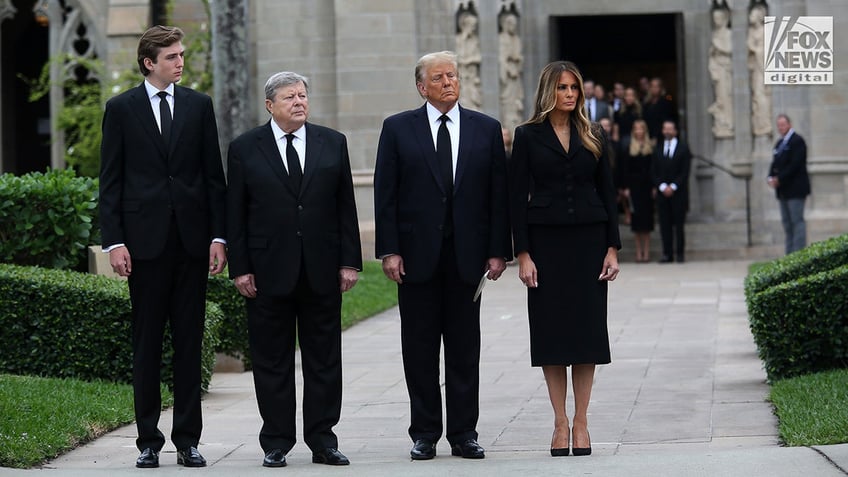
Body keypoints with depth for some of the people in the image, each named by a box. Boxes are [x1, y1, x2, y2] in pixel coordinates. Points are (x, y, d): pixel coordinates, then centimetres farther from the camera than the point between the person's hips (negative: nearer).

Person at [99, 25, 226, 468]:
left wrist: (218, 236, 0)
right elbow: (110, 180, 1)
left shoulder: (198, 105, 8)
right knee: (146, 344, 2)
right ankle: (148, 440, 8)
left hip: (191, 238, 2)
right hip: (145, 239, -2)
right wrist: (114, 241, -7)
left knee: (189, 342, 3)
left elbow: (214, 176, 8)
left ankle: (187, 440, 8)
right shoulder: (121, 108, 3)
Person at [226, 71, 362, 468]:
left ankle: (323, 441, 12)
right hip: (269, 272, -2)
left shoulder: (333, 144, 8)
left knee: (324, 360, 5)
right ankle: (276, 443, 10)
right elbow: (235, 214, 1)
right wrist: (239, 268, -5)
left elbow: (345, 207, 7)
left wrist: (349, 261, 1)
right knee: (272, 361, 3)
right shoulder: (245, 149, 3)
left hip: (322, 271, 2)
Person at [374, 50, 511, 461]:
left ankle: (463, 434, 11)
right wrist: (389, 250, -7)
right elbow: (385, 194, 0)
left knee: (465, 348, 5)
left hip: (467, 254, 1)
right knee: (419, 349, 4)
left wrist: (498, 250, -2)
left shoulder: (486, 129, 7)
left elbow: (498, 193, 5)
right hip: (417, 254, -1)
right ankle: (424, 434, 11)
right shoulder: (398, 129, 3)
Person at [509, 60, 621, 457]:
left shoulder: (592, 138, 9)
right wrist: (523, 254, -8)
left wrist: (612, 248, 0)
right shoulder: (528, 136, 2)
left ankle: (581, 424, 6)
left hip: (588, 239, 2)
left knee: (587, 328, 0)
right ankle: (560, 424, 5)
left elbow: (607, 194, 9)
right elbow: (518, 197, -2)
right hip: (546, 241, -2)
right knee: (551, 329, -1)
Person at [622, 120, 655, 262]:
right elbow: (626, 170, 5)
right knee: (636, 220, 2)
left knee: (646, 219, 0)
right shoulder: (629, 149, 7)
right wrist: (626, 188, -3)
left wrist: (654, 187, -5)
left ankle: (646, 251, 3)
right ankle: (639, 251, 7)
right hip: (634, 186, 1)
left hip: (647, 186, -1)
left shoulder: (650, 149, 4)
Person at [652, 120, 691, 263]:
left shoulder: (683, 148, 4)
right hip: (662, 192, 3)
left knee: (679, 224, -3)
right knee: (665, 225, -1)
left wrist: (673, 187, -10)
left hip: (678, 193, -3)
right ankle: (667, 253, 1)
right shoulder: (658, 149, 12)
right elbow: (654, 172, 9)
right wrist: (662, 186, -6)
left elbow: (685, 172, -2)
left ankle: (680, 253, 2)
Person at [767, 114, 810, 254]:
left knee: (797, 220, -9)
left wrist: (779, 179, -18)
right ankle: (790, 253, 11)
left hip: (795, 188, -9)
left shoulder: (797, 141, -9)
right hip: (784, 190, 9)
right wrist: (771, 178, -2)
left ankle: (799, 252, -10)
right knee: (787, 222, 9)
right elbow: (775, 163, 17)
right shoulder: (780, 143, 18)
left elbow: (795, 164, -17)